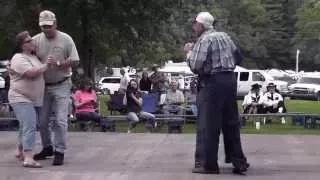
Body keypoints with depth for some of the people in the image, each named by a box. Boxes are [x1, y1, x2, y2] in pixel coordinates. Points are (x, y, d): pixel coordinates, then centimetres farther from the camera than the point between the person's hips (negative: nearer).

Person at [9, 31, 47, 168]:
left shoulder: (33, 56, 16)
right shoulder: (19, 59, -12)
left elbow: (39, 73, 33)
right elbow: (31, 73, -25)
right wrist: (46, 65, -14)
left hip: (35, 100, 9)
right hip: (21, 99, -9)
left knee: (27, 127, 18)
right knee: (29, 127, -20)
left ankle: (21, 152, 34)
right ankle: (28, 159, -27)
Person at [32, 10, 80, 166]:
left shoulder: (65, 39, -10)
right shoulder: (36, 40, -4)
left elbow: (75, 61, -9)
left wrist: (58, 63, -24)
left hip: (61, 85, -3)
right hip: (43, 86, 3)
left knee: (60, 120, -7)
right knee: (42, 120, 10)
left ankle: (59, 151, 0)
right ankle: (47, 147, 28)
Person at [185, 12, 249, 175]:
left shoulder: (204, 40, -8)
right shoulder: (224, 36, 15)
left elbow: (195, 66, -14)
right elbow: (238, 57, 20)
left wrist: (188, 52, 2)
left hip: (212, 83, -8)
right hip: (230, 80, 8)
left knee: (208, 125, -3)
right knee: (231, 123, 11)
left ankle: (208, 164, -3)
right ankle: (239, 162, 12)